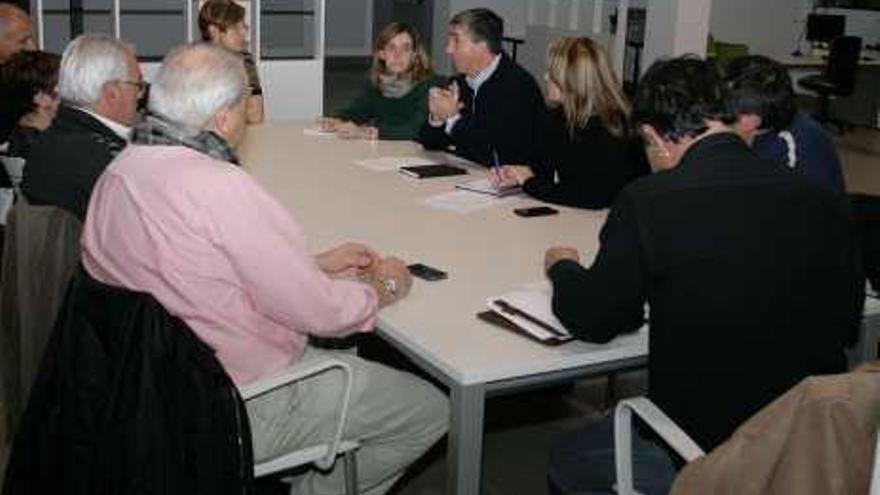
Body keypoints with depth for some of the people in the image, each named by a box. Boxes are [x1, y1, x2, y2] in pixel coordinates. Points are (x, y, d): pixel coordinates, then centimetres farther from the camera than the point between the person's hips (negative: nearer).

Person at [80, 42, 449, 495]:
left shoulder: (117, 173, 0)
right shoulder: (220, 187, -28)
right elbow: (318, 312, -22)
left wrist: (319, 264, 12)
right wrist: (383, 287, -2)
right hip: (240, 412, -9)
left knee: (346, 359, 29)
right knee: (430, 410, 4)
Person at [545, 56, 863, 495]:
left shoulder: (648, 200, -18)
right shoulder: (823, 200, -6)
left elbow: (593, 322, -6)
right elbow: (848, 326, 7)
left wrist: (563, 269, 15)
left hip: (703, 450, -5)